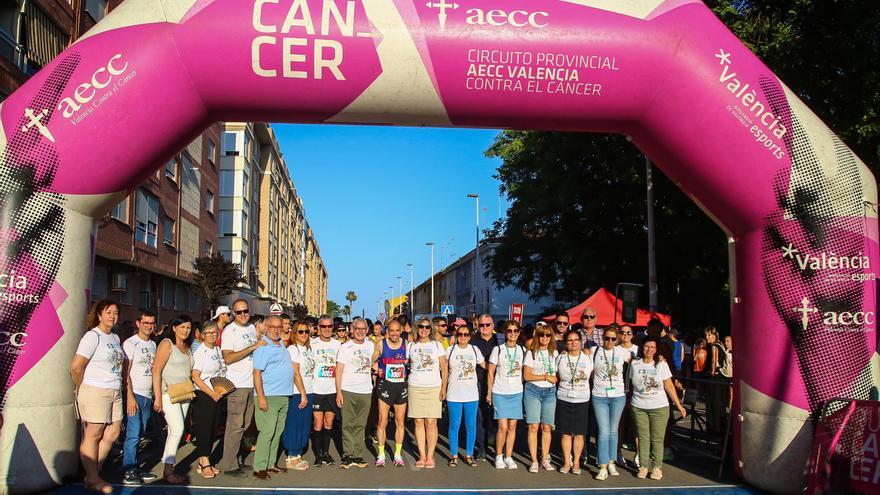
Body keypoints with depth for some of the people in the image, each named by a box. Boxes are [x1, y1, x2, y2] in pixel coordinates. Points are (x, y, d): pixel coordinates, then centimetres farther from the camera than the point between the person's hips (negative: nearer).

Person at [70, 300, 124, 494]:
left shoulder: (115, 338, 14)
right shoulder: (92, 336, -10)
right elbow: (76, 366, -15)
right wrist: (80, 388, -4)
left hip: (115, 393, 8)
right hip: (95, 392, -8)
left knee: (112, 434, 9)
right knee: (93, 434, 1)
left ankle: (93, 474, 21)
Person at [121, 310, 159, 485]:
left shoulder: (153, 344, 16)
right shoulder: (130, 343, -5)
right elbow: (125, 372, -9)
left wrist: (155, 396, 12)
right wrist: (130, 396, -16)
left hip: (147, 395, 6)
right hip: (135, 394, -6)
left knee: (139, 434, 9)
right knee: (133, 434, -9)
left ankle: (135, 469, 13)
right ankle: (129, 472, -4)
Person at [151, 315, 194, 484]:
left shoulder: (187, 347, 15)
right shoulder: (166, 344, -7)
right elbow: (156, 371, -13)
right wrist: (158, 398, -17)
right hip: (169, 393, -7)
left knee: (173, 432, 9)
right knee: (178, 430, -14)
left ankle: (167, 470, 15)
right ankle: (168, 471, -7)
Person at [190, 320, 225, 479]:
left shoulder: (217, 350, 9)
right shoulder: (200, 352, -11)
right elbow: (195, 377, -15)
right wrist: (212, 393, -15)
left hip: (217, 394, 7)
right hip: (203, 395, -7)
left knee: (212, 429, 8)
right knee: (203, 428, -5)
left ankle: (202, 462, 16)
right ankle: (205, 464, 0)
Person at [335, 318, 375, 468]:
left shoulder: (371, 346, 11)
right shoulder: (345, 347, 2)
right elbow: (339, 370, 0)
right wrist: (338, 392, -8)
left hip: (366, 392, 3)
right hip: (348, 391, -2)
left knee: (360, 425, 5)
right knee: (348, 425, -2)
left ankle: (358, 456, 10)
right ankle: (348, 455, 4)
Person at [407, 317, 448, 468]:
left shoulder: (437, 345, 6)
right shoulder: (411, 345, 9)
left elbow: (444, 368, 5)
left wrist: (444, 388, -3)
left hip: (434, 387, -1)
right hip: (415, 387, 1)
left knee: (431, 422, -5)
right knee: (419, 422, 2)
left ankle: (430, 456, 2)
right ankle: (422, 456, 9)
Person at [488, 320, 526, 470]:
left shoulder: (522, 350, 5)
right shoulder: (498, 349, -2)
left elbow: (524, 372, 13)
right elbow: (491, 372, 2)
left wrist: (524, 388, 6)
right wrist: (489, 392, 1)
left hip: (517, 393, 3)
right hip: (500, 393, -3)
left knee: (512, 426, 4)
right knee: (503, 427, -8)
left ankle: (508, 457, 15)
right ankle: (498, 456, 9)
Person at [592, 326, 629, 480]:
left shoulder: (621, 352, 2)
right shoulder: (594, 351, -1)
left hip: (618, 396, 2)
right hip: (599, 397, -2)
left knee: (613, 431, 12)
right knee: (604, 432, -6)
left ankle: (611, 462, 23)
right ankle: (603, 467, -3)